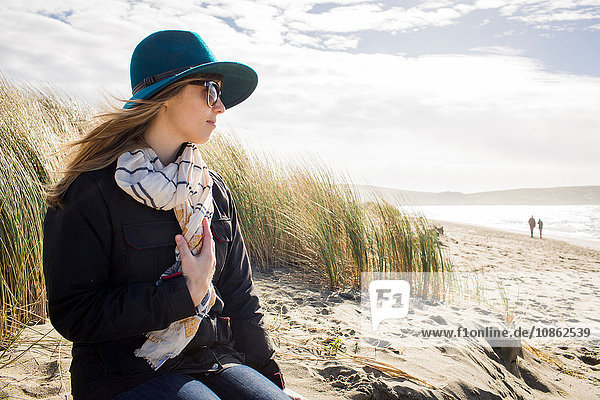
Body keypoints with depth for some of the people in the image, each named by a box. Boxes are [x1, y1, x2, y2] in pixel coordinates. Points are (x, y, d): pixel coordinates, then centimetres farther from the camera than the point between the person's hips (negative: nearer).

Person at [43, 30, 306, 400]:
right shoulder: (92, 190, -10)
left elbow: (240, 296, 10)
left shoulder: (214, 189, 7)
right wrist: (186, 293, -18)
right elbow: (73, 314, -13)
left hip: (213, 362, 5)